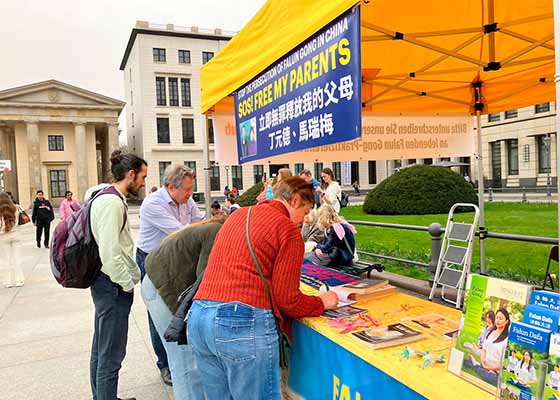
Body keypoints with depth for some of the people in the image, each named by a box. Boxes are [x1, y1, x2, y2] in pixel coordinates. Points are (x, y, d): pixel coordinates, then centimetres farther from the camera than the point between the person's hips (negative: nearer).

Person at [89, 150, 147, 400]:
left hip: (107, 284, 11)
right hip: (114, 285, -11)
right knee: (112, 353, -2)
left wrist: (128, 279, 15)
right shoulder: (112, 202, -18)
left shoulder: (105, 197, 14)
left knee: (101, 348, 21)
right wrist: (128, 284, -15)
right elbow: (109, 252, -24)